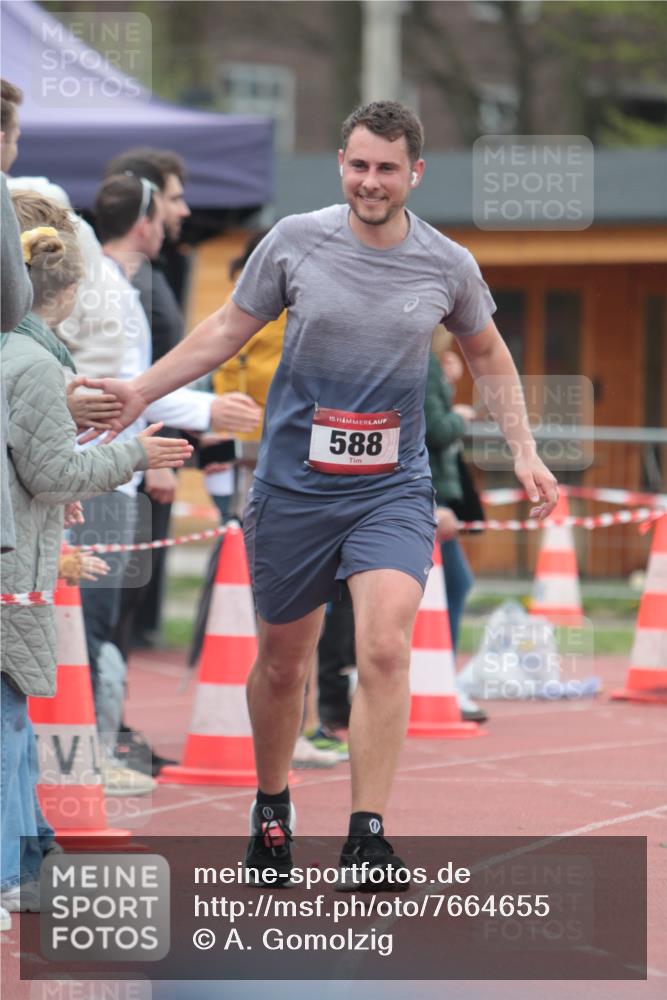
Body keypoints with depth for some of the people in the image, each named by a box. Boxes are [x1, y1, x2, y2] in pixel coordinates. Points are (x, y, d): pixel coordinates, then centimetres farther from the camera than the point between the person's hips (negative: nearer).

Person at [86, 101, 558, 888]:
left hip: (392, 489, 0)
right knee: (282, 661, 11)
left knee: (385, 650, -19)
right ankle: (270, 812, 34)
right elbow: (227, 330, 8)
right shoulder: (295, 242, -5)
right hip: (294, 484, 0)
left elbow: (488, 357, 16)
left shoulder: (448, 267, -2)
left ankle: (366, 838, -16)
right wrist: (140, 390, 4)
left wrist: (525, 455, 12)